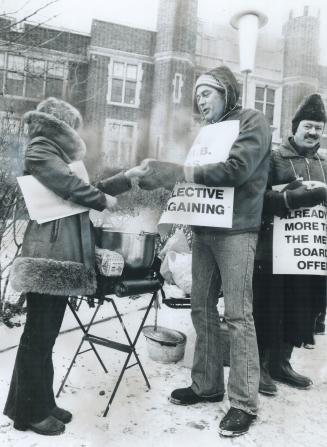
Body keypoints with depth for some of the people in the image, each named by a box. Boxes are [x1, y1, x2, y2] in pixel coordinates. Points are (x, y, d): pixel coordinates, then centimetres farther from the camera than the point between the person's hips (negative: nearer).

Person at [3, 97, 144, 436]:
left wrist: (125, 178, 20)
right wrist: (103, 200, -3)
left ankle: (42, 404, 22)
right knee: (38, 334, -2)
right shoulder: (40, 150, -5)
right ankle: (29, 411, 10)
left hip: (63, 253, 9)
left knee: (47, 334, 12)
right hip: (49, 254, -9)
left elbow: (85, 188, 25)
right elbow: (70, 186, -18)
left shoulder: (56, 153, 25)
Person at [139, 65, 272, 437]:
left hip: (235, 231, -7)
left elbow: (236, 170, -16)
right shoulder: (210, 130, 20)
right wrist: (163, 173, 2)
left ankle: (244, 403, 5)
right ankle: (207, 385, 23)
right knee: (202, 309, 10)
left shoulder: (252, 121, -1)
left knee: (237, 315, -6)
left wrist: (180, 172, -14)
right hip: (204, 230, 8)